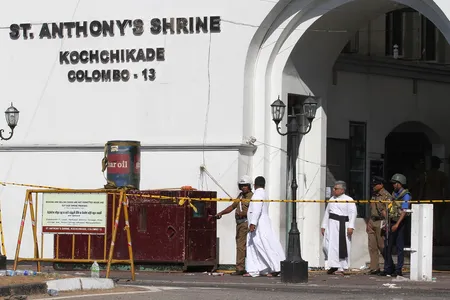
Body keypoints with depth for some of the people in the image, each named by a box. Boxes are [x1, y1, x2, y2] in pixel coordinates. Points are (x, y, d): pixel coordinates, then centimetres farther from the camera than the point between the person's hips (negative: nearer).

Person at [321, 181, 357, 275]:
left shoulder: (348, 200, -2)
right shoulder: (332, 199, 18)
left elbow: (353, 213, -8)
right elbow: (327, 213, 21)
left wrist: (350, 226, -17)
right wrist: (323, 226, 16)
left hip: (342, 225, -6)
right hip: (331, 225, 6)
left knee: (341, 246, -5)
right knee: (327, 245, -1)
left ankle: (341, 268, 0)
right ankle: (333, 265, 13)